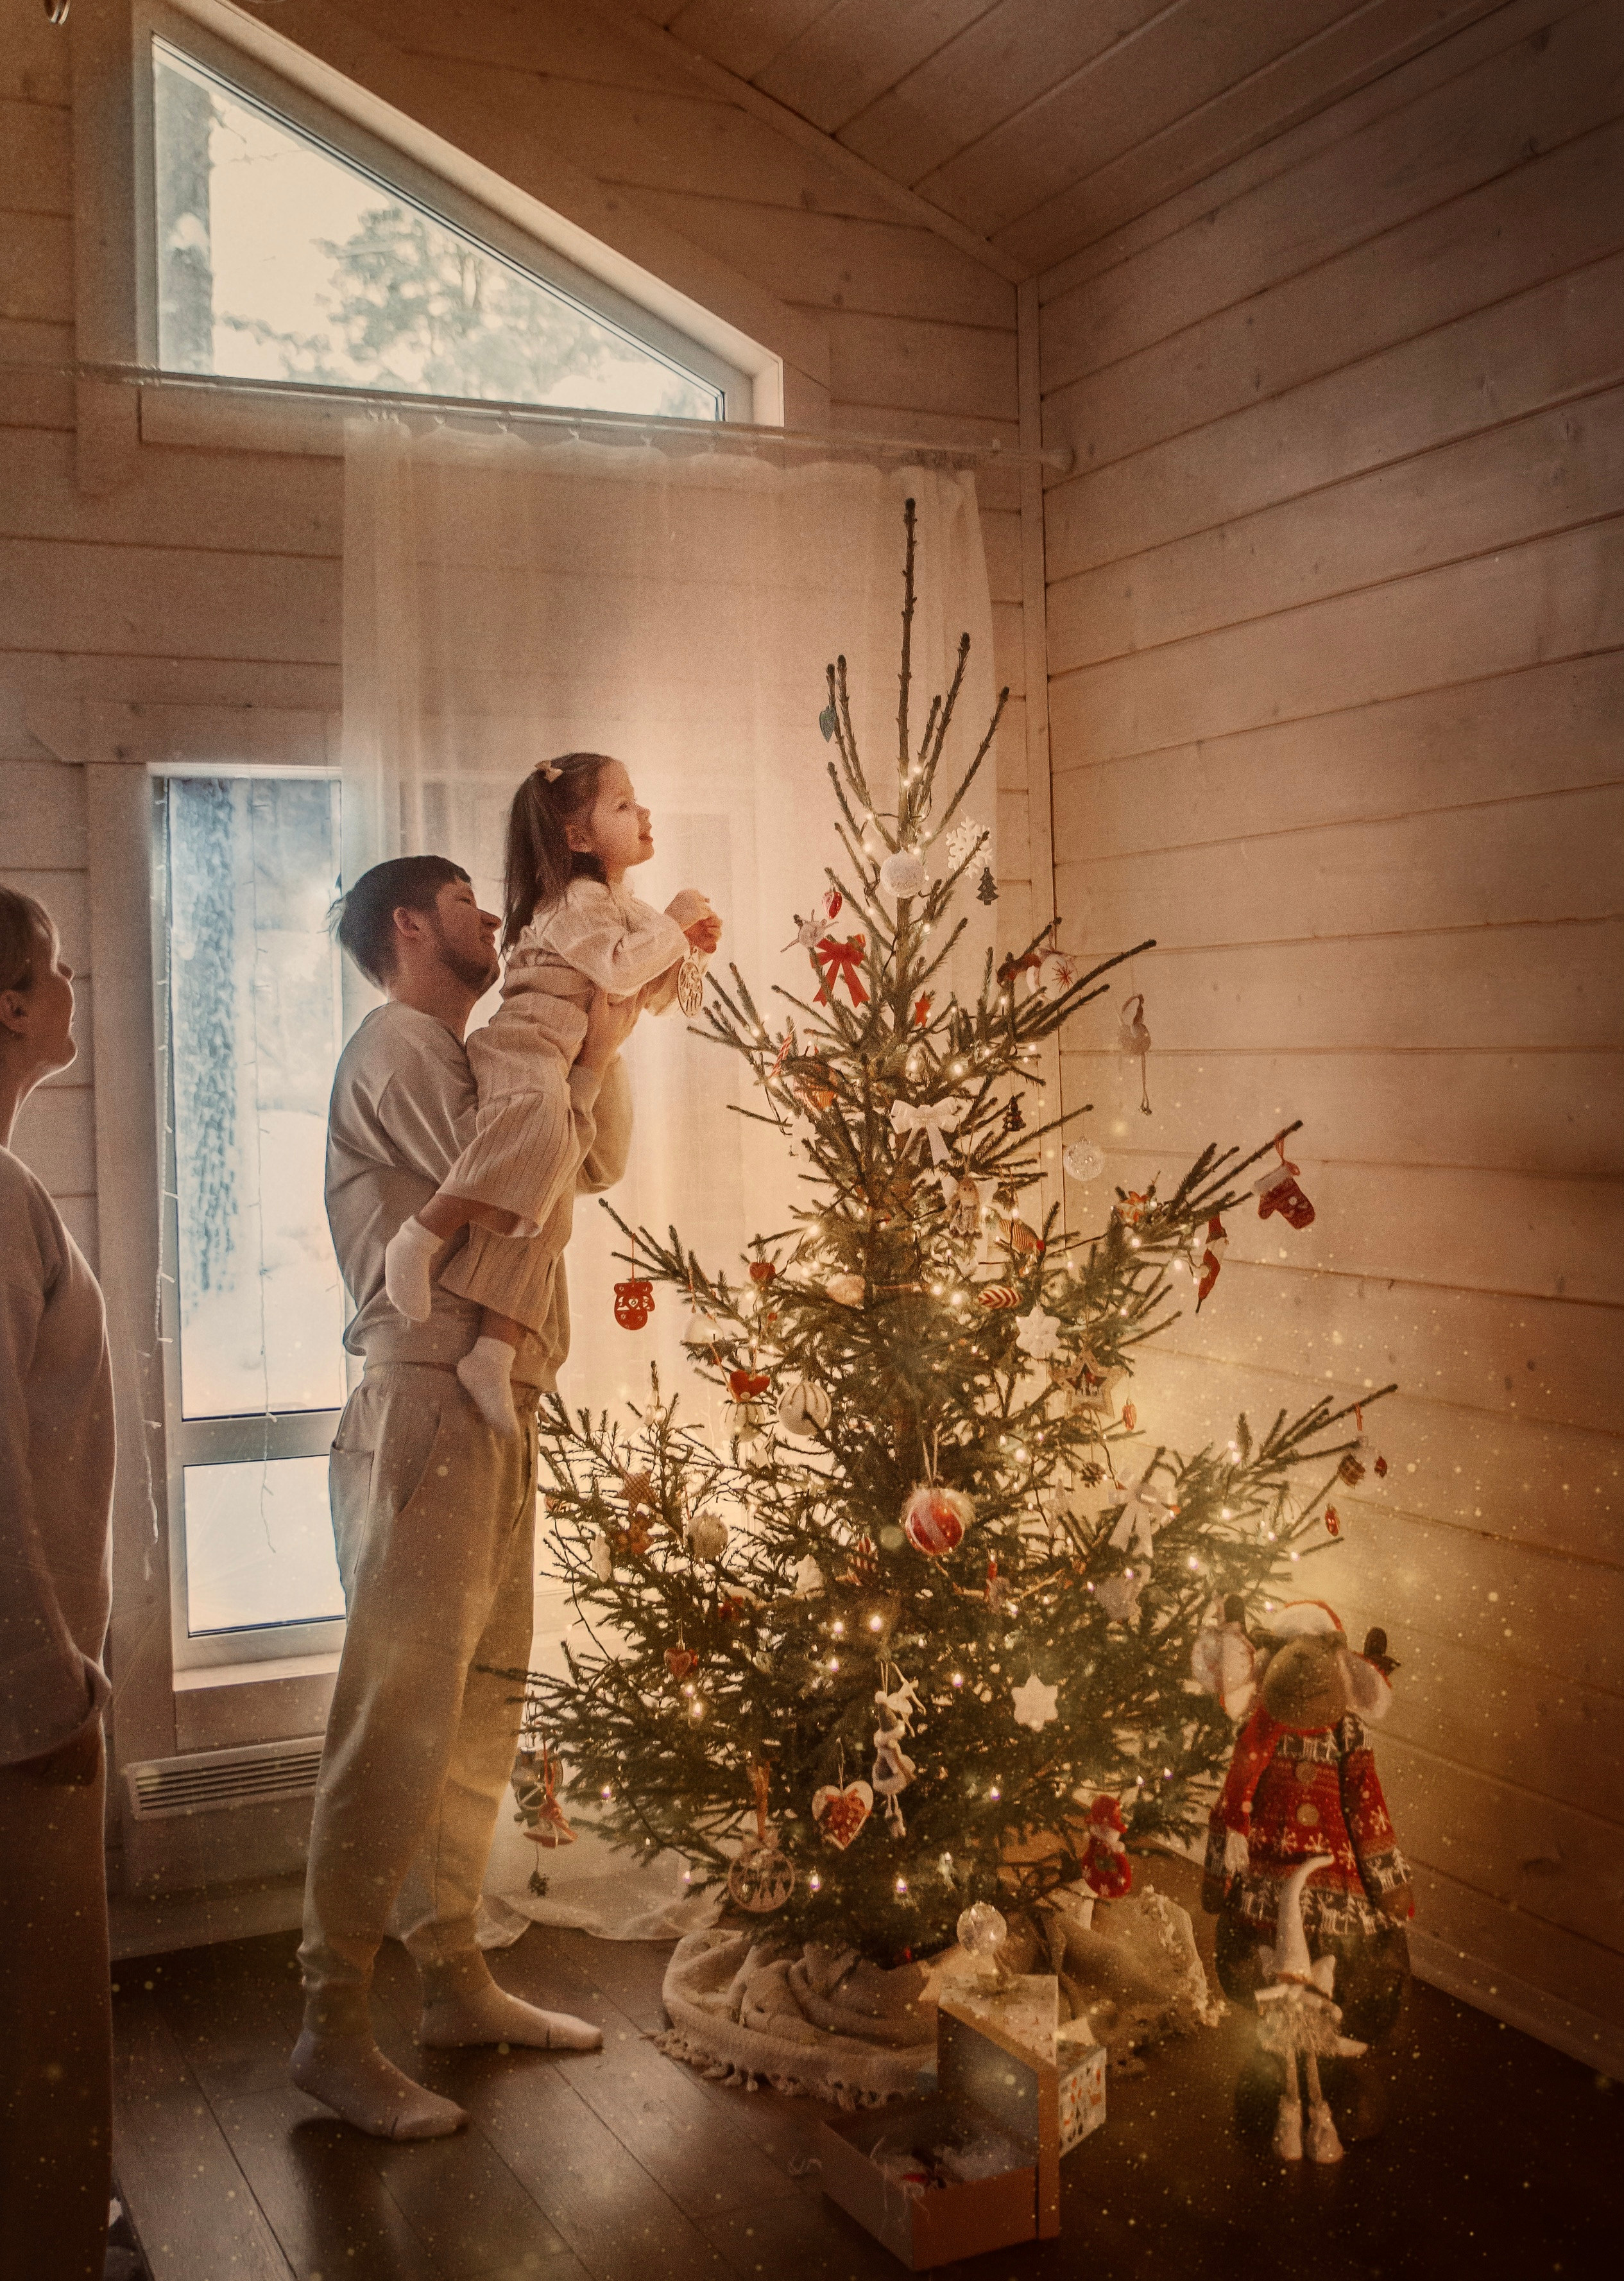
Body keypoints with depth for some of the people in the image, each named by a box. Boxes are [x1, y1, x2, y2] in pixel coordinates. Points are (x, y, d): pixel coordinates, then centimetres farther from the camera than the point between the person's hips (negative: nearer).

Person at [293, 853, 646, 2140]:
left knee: (481, 1713, 14)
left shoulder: (471, 1063, 20)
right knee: (399, 1723, -7)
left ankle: (455, 1982, 26)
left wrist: (602, 1042, 6)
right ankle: (335, 2029, 2)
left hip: (495, 1417, 10)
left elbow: (600, 1167, 17)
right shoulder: (395, 1050, -9)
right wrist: (591, 1056, -10)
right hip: (427, 1414, -10)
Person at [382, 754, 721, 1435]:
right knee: (536, 1122, -42)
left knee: (533, 1218, 3)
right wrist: (672, 922, -7)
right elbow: (619, 970, -21)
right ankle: (422, 1234, -40)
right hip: (521, 1050, -10)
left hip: (557, 1071, 10)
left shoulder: (619, 905, 25)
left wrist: (689, 949, 12)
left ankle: (492, 1353, -1)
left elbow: (649, 996, 29)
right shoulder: (576, 900, -6)